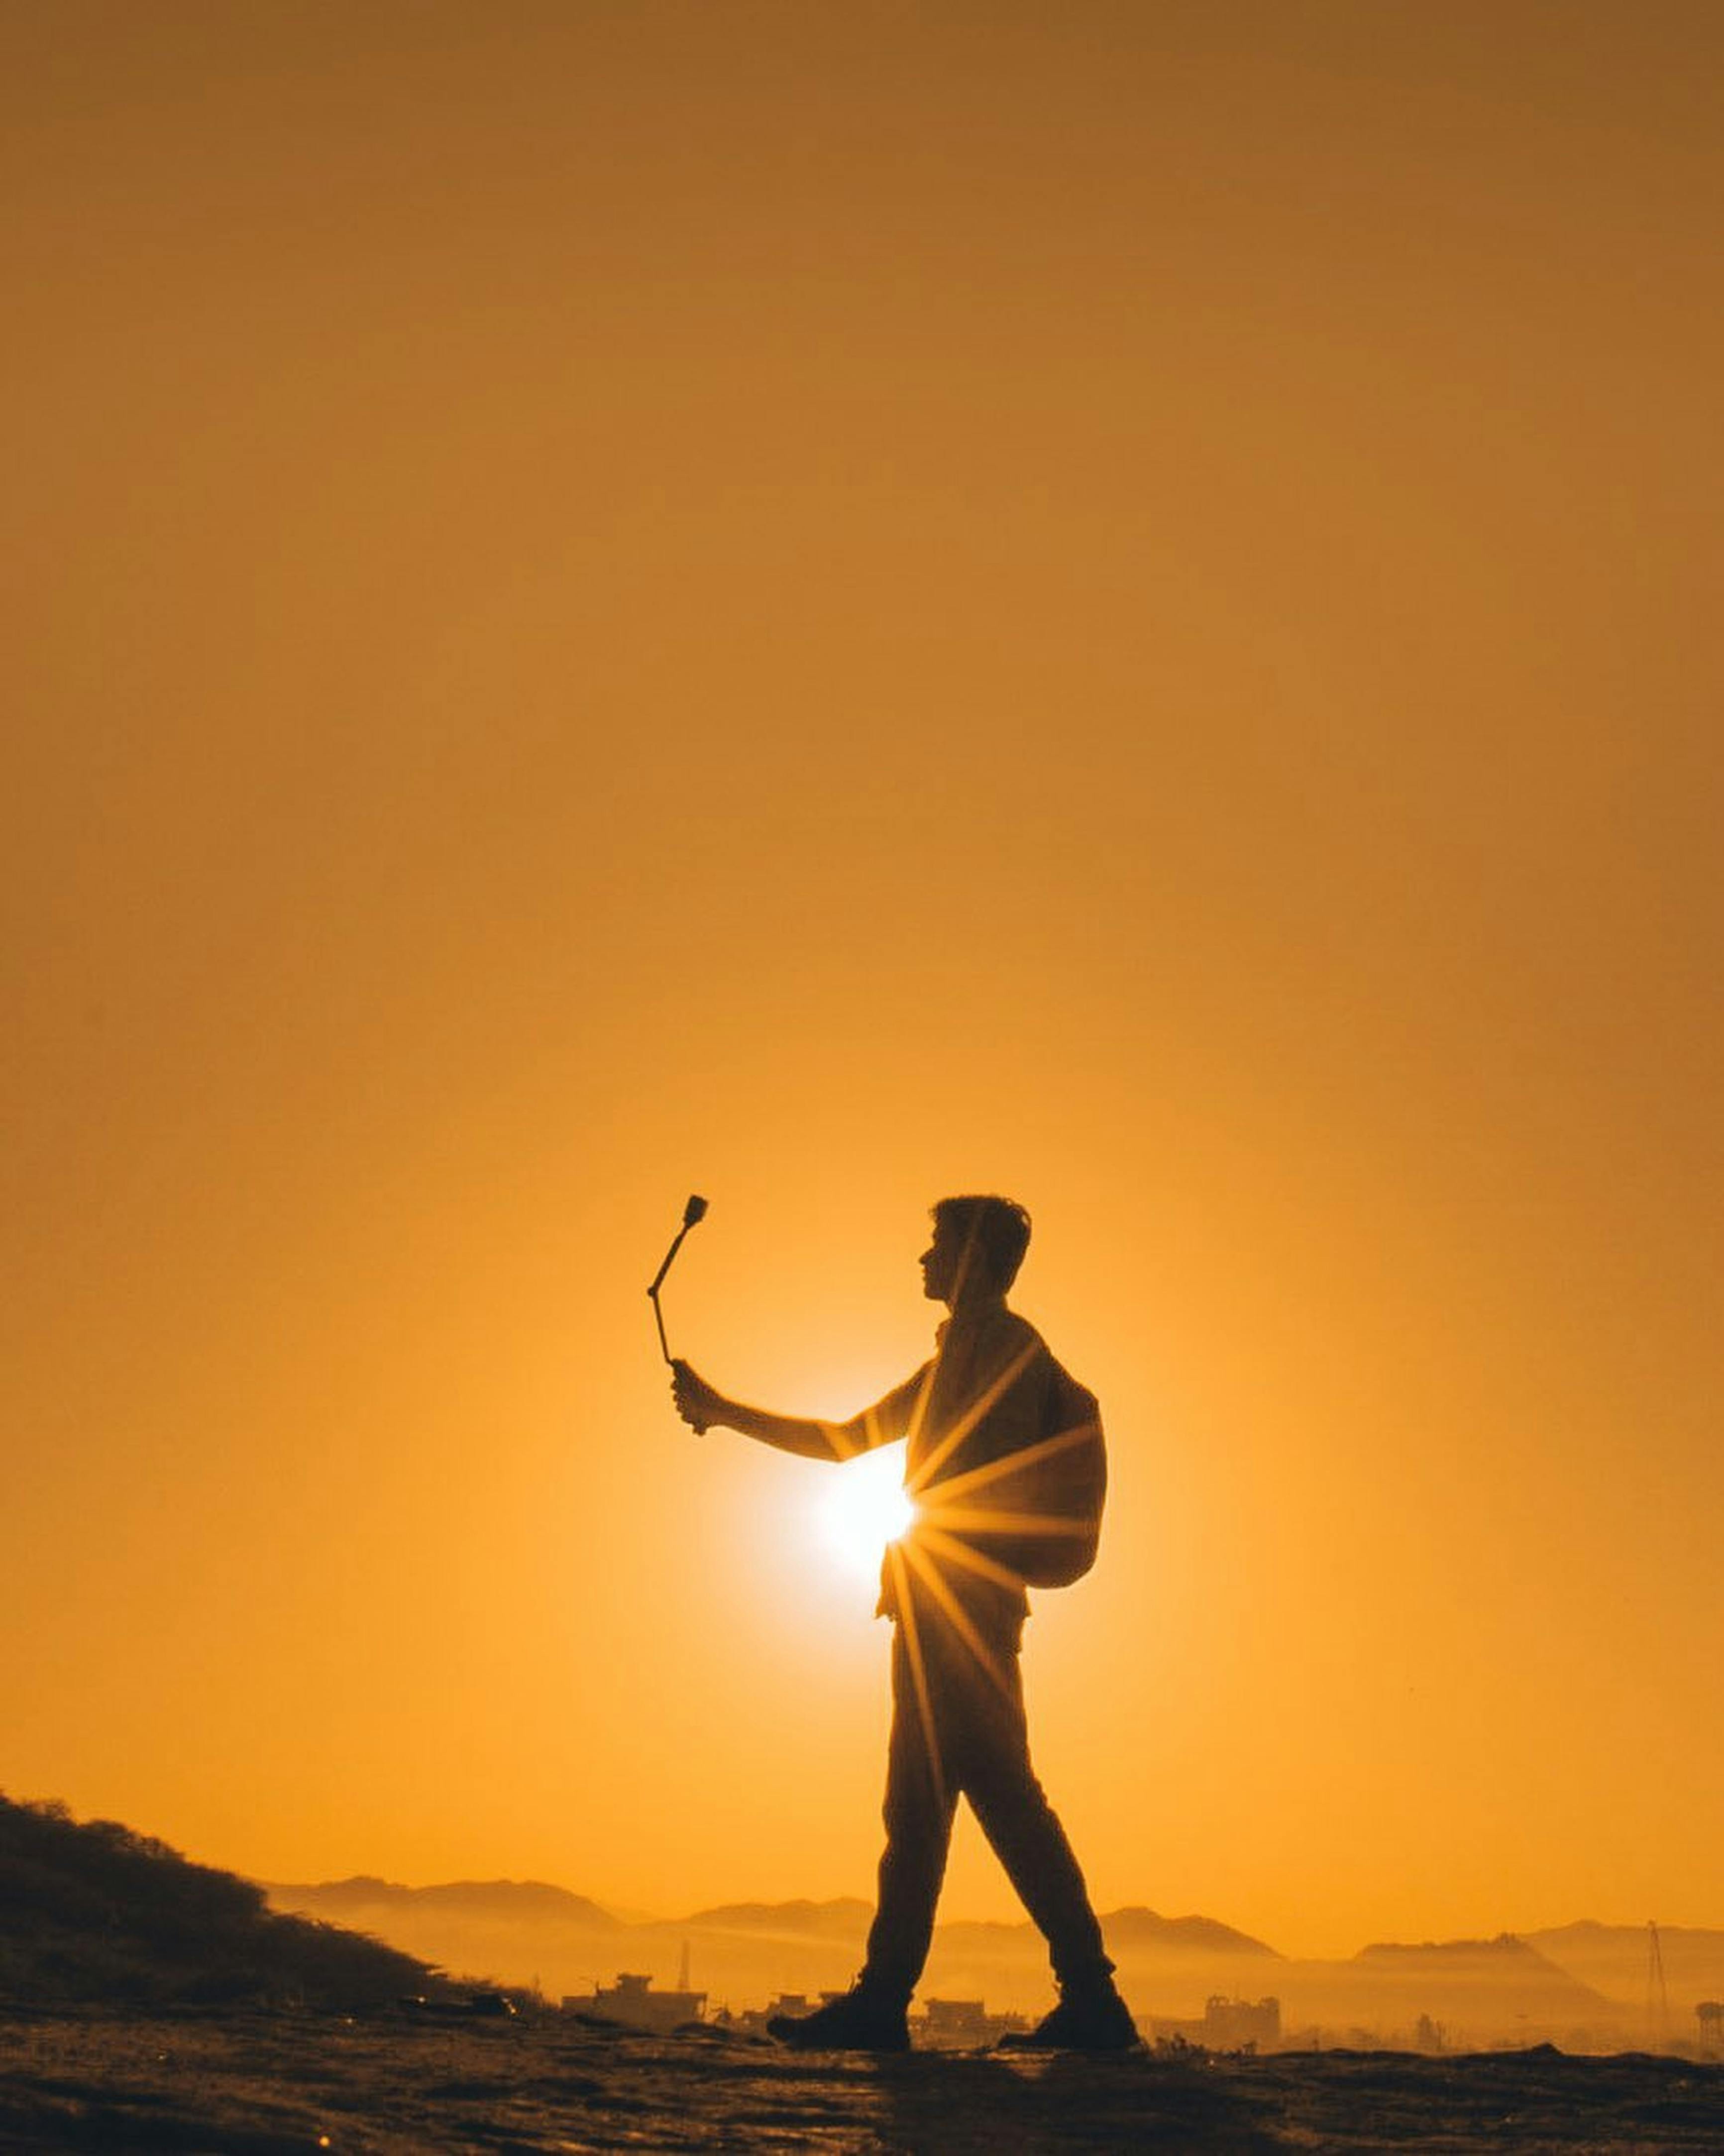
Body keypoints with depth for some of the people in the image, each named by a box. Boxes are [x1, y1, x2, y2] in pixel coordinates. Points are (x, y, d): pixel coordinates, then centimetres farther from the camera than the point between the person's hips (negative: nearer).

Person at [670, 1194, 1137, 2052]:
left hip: (965, 1603, -10)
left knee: (1000, 1792, -14)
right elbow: (842, 1440, 31)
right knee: (916, 1803, 9)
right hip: (940, 1613, 10)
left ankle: (1092, 1999, -11)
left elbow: (1006, 1476, -17)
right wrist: (724, 1411, 31)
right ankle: (881, 1999, 13)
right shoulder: (960, 1357, 26)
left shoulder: (1005, 1343, -3)